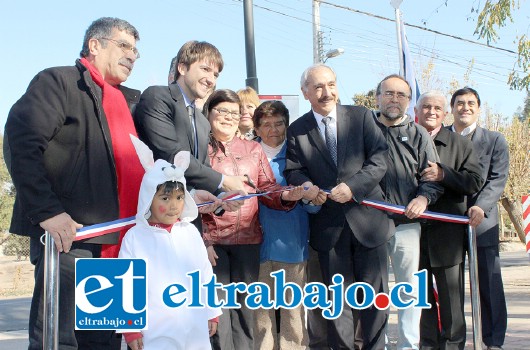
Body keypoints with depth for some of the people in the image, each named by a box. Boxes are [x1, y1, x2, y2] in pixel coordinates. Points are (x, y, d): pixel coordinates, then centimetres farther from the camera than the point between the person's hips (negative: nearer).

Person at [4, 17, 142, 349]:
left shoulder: (127, 100, 22)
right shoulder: (58, 81, -1)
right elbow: (22, 144, -14)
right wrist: (47, 211, -23)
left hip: (115, 242, 8)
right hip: (69, 234, -7)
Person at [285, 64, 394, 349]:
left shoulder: (361, 116, 2)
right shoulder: (296, 130, 5)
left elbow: (379, 157, -6)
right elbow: (293, 170, 3)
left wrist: (353, 186, -19)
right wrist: (305, 185, -20)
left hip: (367, 218, 0)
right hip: (328, 226, 1)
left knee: (374, 292, 8)